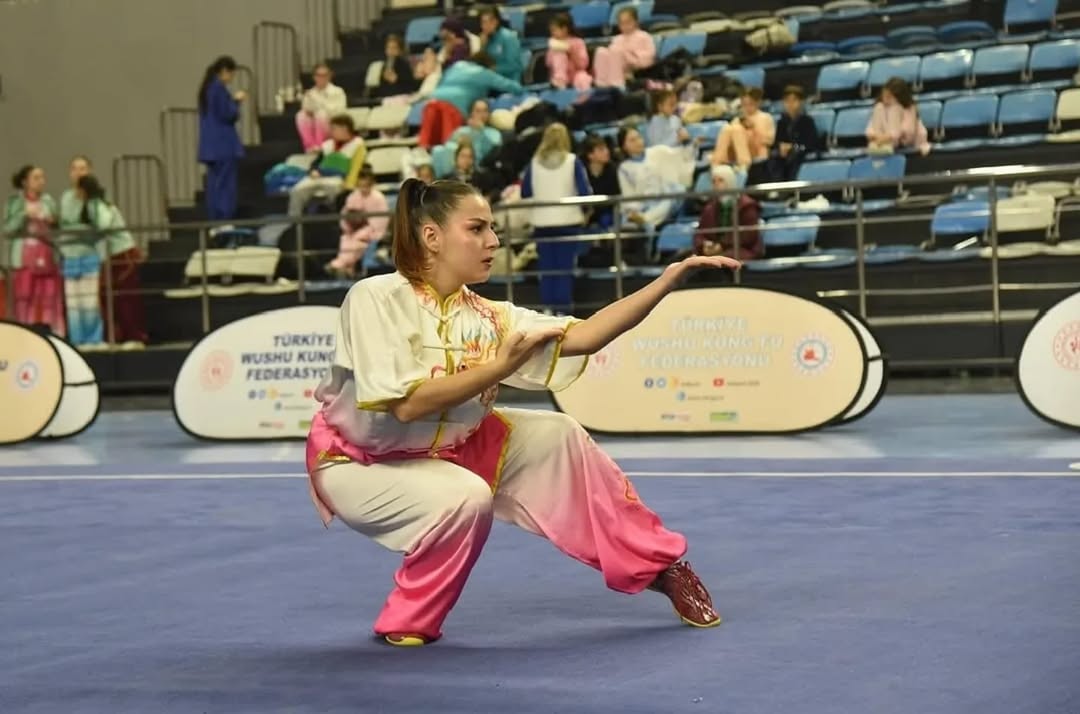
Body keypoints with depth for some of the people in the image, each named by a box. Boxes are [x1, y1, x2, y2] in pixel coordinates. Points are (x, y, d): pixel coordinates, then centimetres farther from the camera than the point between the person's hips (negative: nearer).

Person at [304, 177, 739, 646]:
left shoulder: (485, 317, -7)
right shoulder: (376, 299, -25)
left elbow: (580, 337, -15)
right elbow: (406, 405, -33)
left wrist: (669, 279, -22)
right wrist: (501, 365, -31)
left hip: (445, 448, 7)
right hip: (357, 462, -7)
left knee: (555, 437, -6)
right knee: (465, 497, -32)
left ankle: (655, 564, 9)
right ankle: (408, 621, -8)